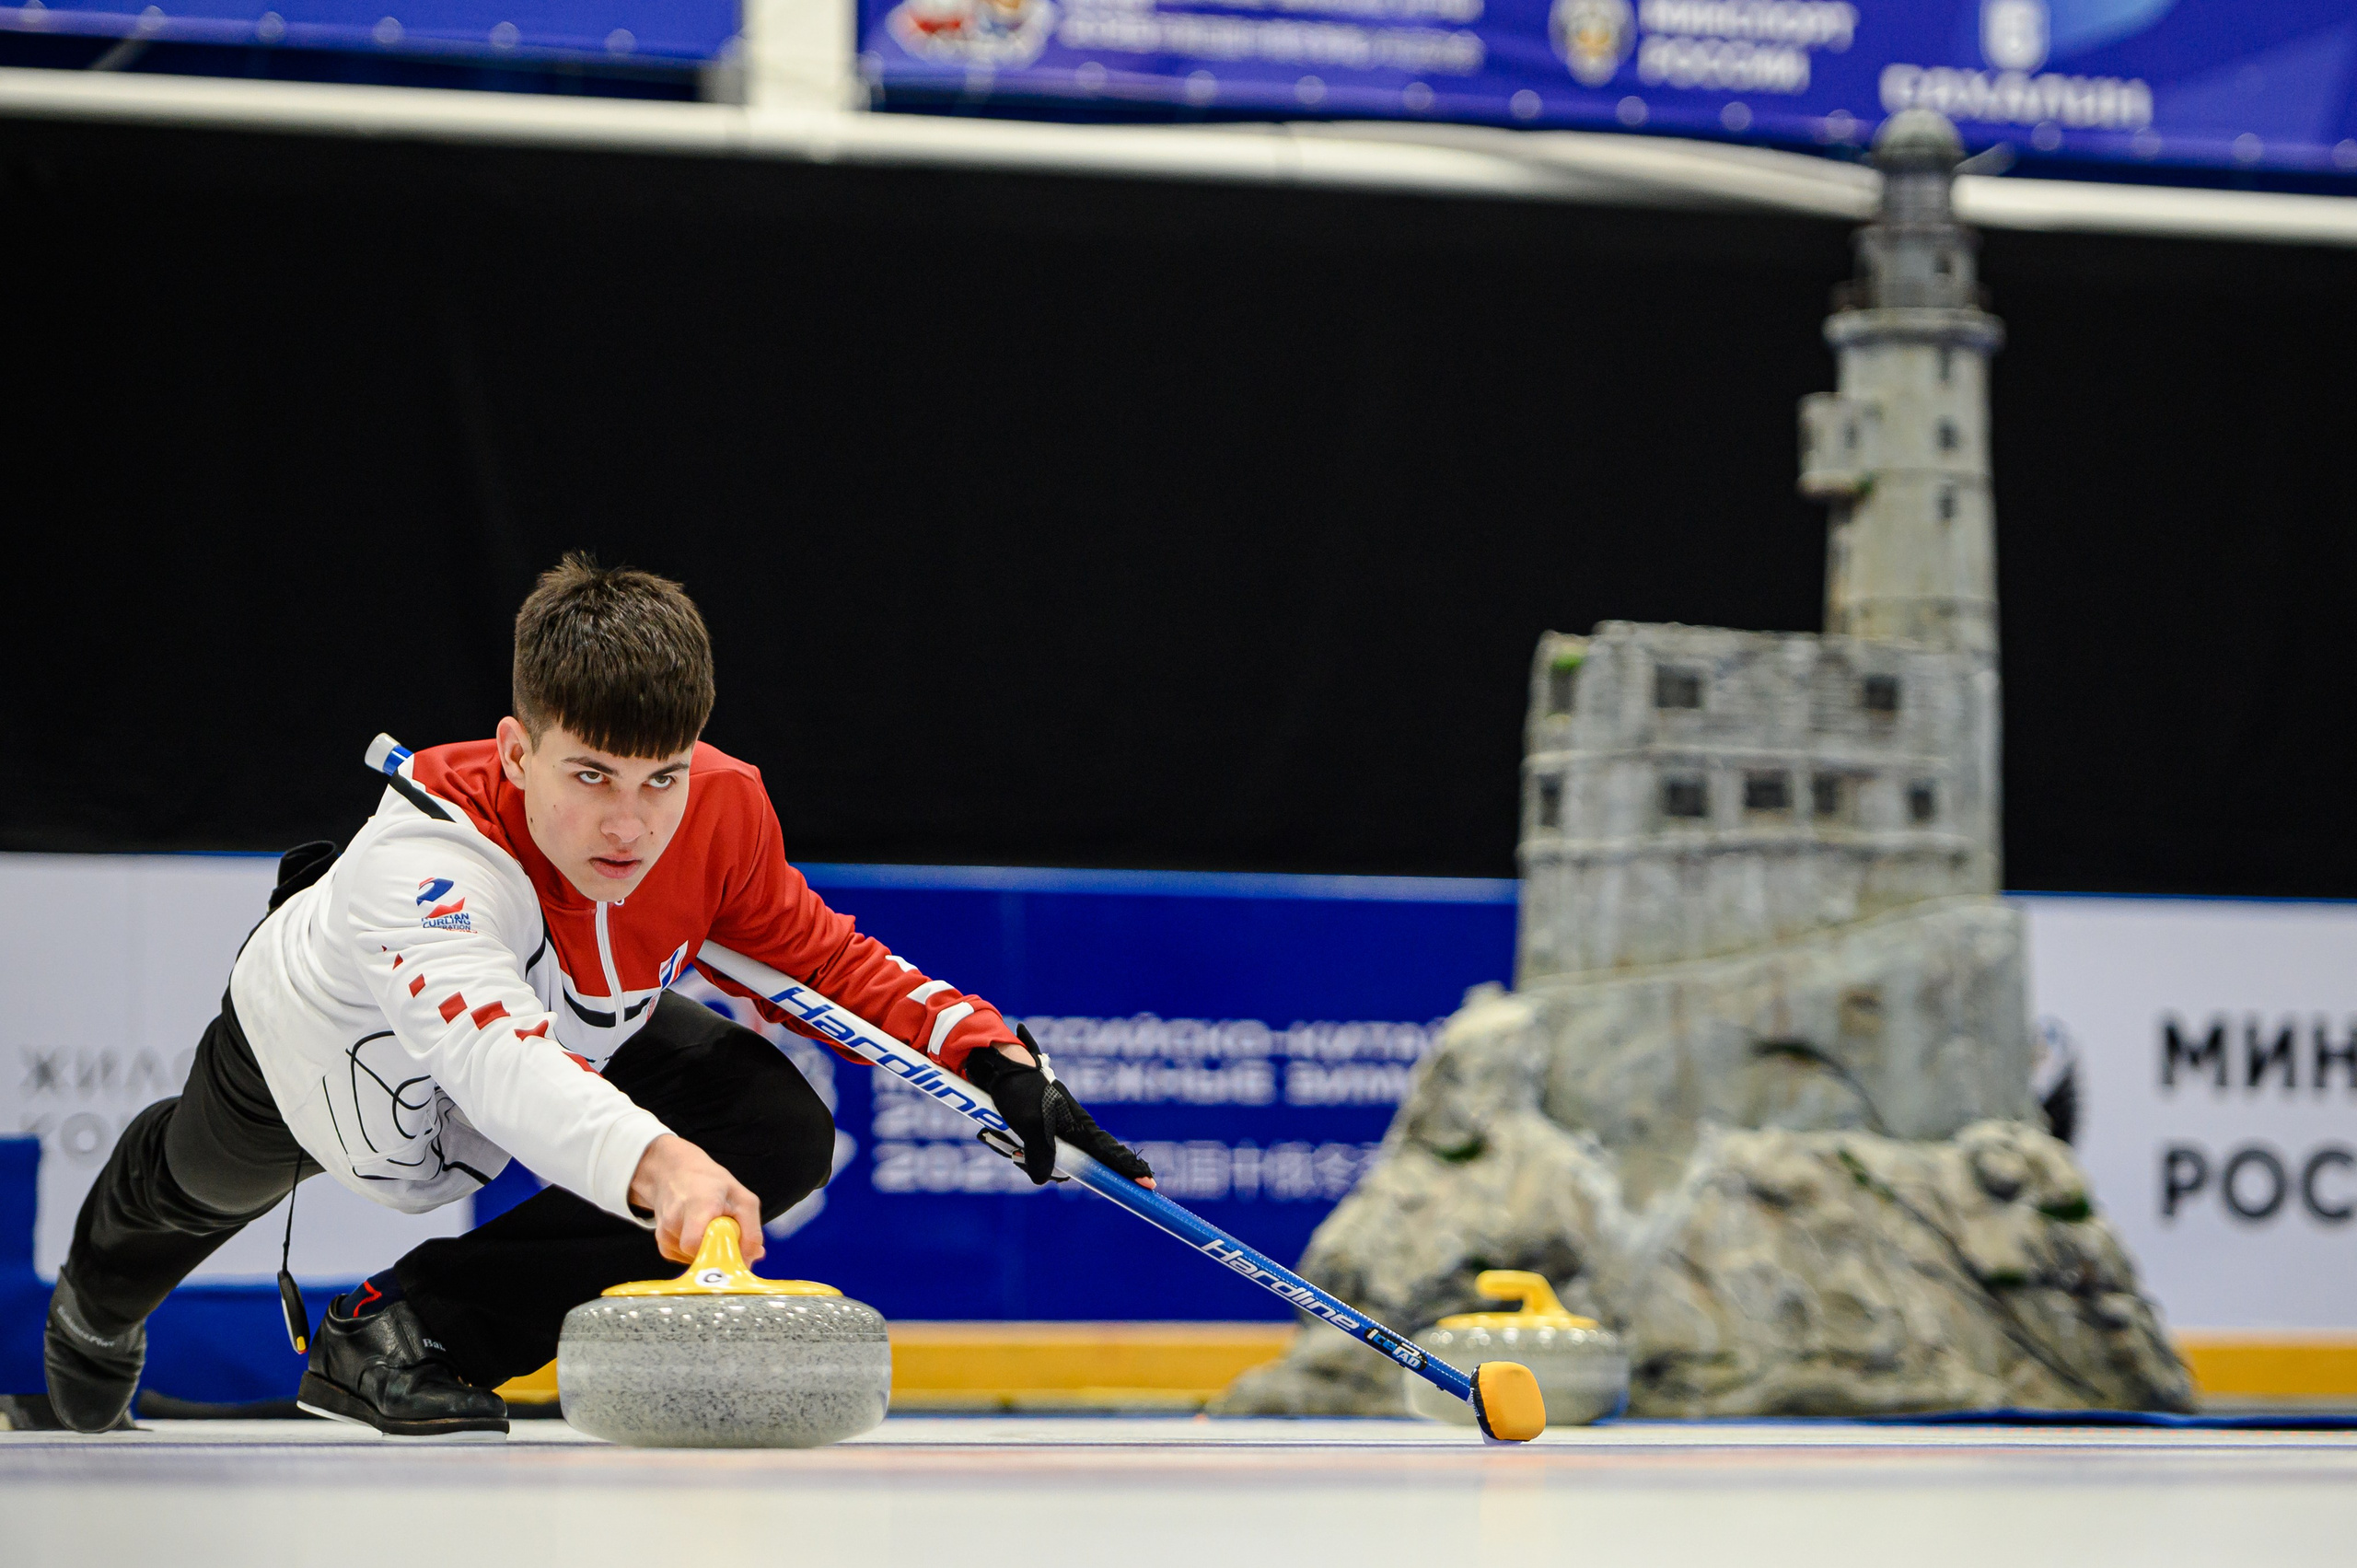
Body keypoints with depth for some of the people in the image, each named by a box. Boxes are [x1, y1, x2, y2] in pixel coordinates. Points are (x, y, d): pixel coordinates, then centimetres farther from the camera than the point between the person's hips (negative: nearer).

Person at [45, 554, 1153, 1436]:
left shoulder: (721, 808, -33)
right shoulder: (426, 856, -50)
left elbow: (817, 957, -14)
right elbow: (495, 1057, -68)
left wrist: (987, 1052, -30)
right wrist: (654, 1165, -86)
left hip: (568, 1033, 4)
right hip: (329, 1043, -3)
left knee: (781, 1136, -21)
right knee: (202, 1185, 26)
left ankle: (401, 1337, -10)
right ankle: (101, 1290, 68)